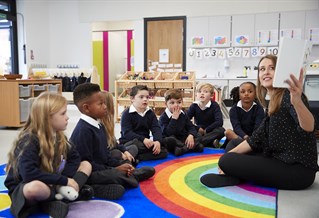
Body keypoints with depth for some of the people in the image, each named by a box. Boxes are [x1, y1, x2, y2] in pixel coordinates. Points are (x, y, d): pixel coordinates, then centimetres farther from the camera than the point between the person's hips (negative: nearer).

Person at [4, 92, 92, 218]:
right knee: (35, 188, -43)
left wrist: (65, 179, -15)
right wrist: (64, 181, -27)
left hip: (52, 185, 7)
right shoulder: (29, 141, -22)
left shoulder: (59, 137, 0)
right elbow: (29, 174, -33)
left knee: (86, 165, 1)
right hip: (22, 189, -7)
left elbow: (74, 158, 5)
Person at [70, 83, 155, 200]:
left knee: (149, 170, 9)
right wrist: (115, 169, -19)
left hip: (102, 169, 9)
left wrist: (119, 166, -3)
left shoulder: (99, 126, 11)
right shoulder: (83, 130, -18)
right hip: (89, 173, -8)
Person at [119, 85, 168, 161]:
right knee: (137, 144, -40)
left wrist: (158, 141, -24)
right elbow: (127, 133, -17)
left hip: (145, 142, 6)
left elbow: (156, 129, -3)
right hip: (129, 143, -6)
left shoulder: (150, 113, 9)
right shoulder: (126, 113, -7)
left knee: (163, 151, -17)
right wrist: (143, 139, -29)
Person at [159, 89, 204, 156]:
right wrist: (174, 118, -26)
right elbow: (167, 133, -24)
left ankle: (183, 149, -29)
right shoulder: (163, 117, -12)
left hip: (184, 139, 6)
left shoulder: (183, 114, 6)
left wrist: (191, 135, -19)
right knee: (168, 140, -37)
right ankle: (192, 147, -26)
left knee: (198, 136, -8)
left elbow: (191, 127, 4)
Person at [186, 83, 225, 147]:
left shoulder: (214, 106, -9)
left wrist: (206, 130, -19)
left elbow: (219, 122, -20)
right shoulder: (194, 106, -4)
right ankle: (212, 142, -31)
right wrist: (198, 128, -18)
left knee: (221, 130, -33)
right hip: (199, 132, 2)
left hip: (211, 132, -2)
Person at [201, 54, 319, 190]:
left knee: (228, 161, -19)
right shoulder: (272, 104, 13)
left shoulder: (288, 95, -14)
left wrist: (297, 101, -53)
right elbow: (256, 139, 12)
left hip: (298, 170, -10)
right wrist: (231, 153, 4)